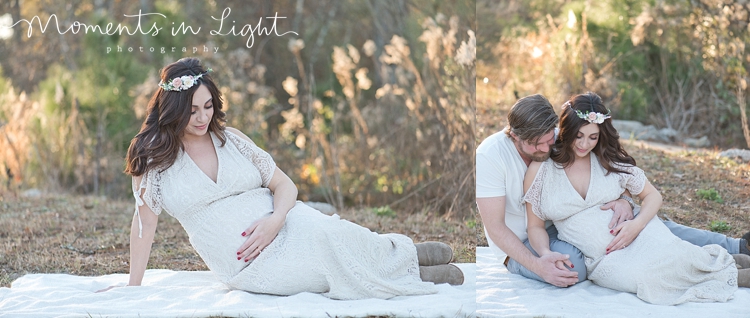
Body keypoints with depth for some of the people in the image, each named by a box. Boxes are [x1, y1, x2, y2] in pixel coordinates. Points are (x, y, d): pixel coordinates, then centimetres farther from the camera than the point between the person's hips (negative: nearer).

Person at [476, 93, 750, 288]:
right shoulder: (491, 155, -24)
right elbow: (495, 226, -24)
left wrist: (624, 201, -30)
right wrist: (537, 265, -36)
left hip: (562, 225, 6)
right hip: (520, 246, -5)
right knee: (572, 264, -35)